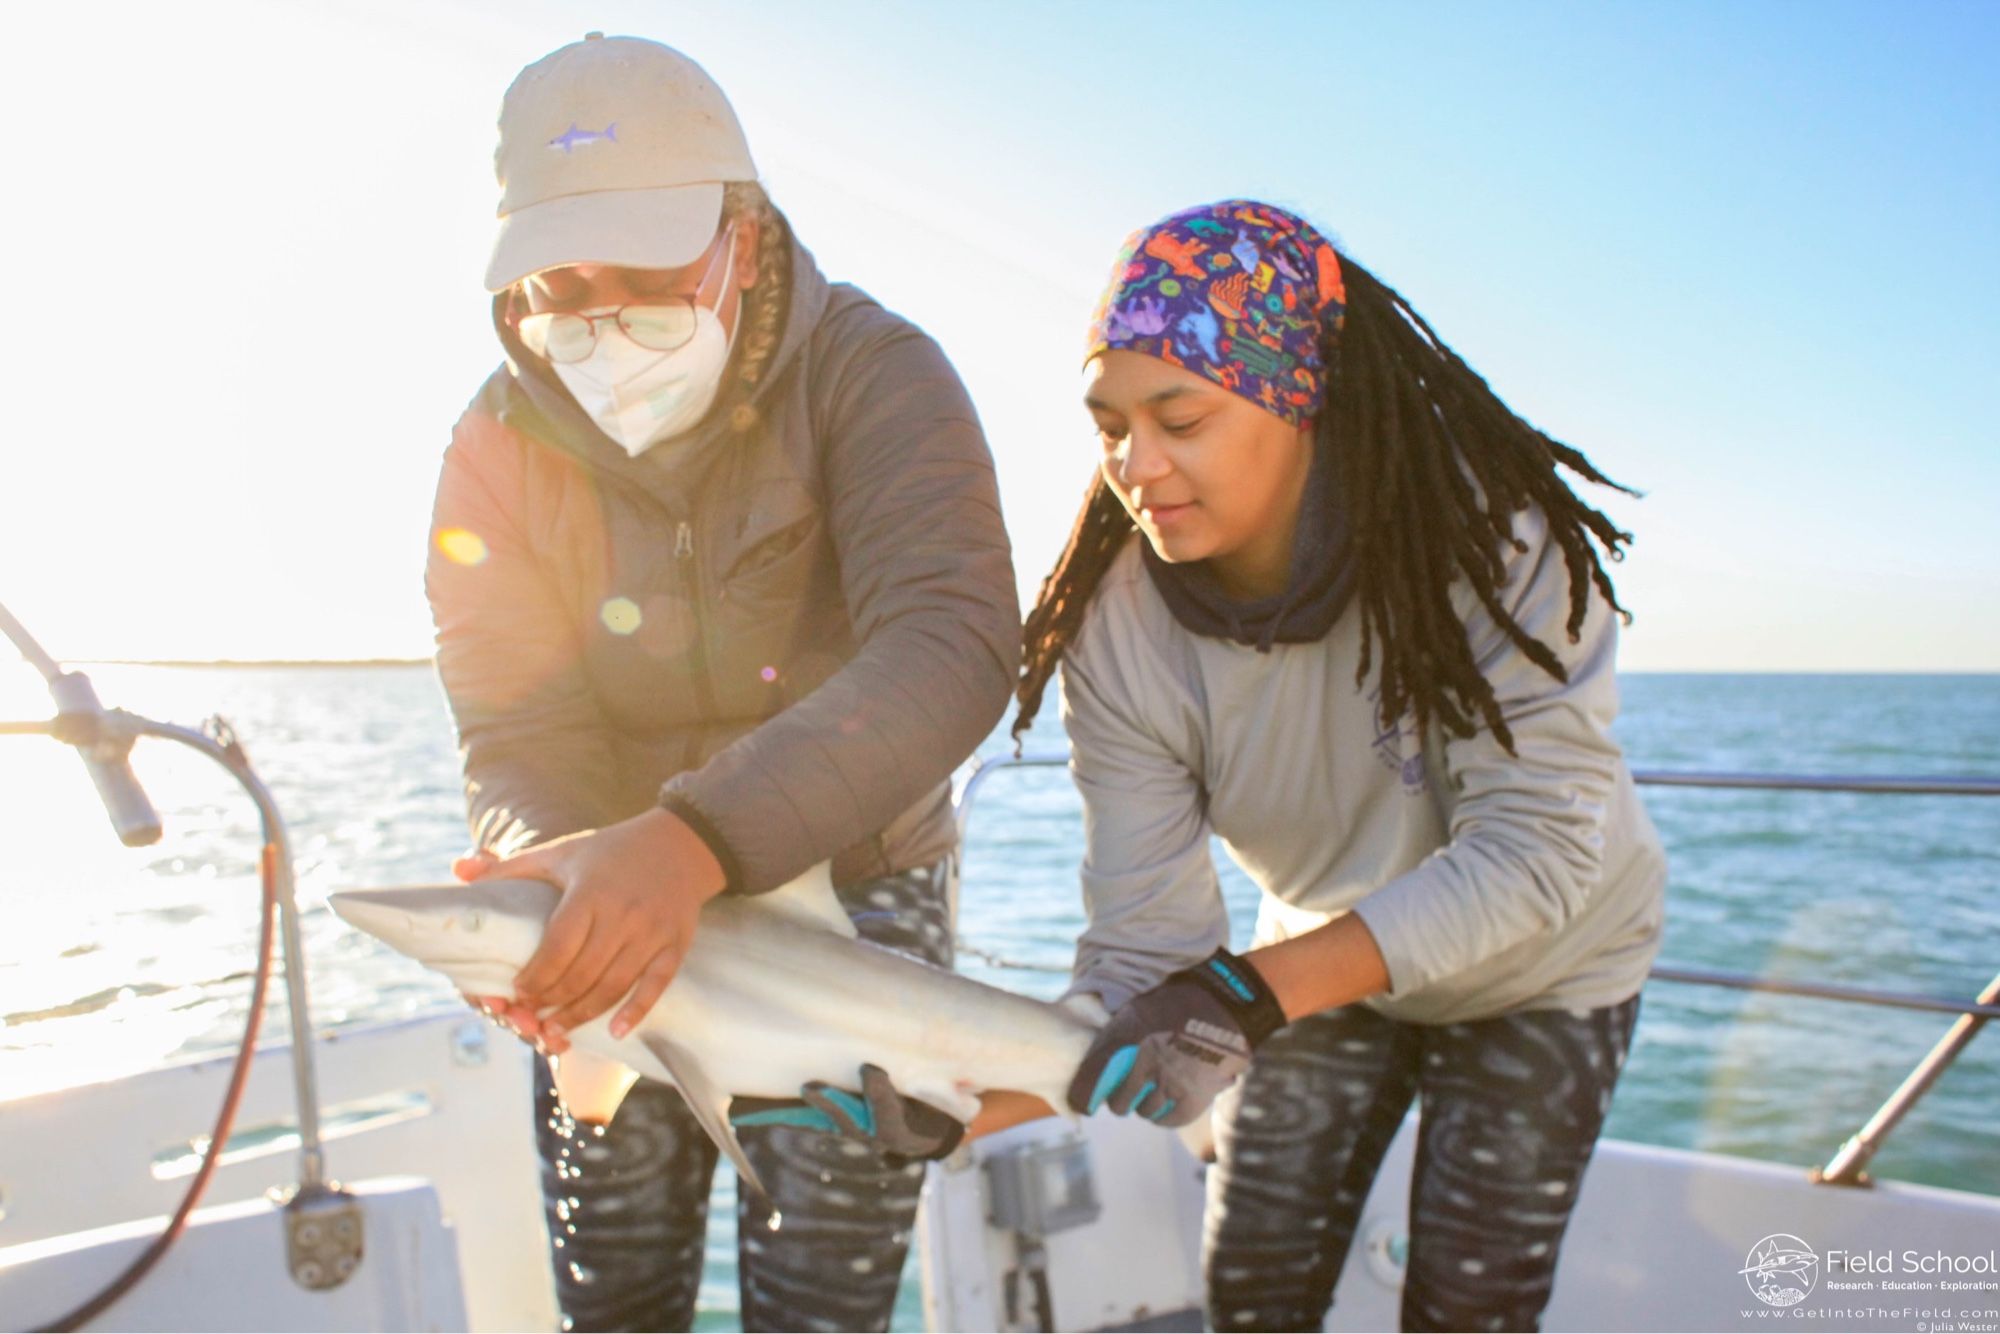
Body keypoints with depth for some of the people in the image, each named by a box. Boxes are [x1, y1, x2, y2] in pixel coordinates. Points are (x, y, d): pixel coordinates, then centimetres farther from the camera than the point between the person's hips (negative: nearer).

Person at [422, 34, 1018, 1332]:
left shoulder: (872, 372, -22)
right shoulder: (498, 447, -11)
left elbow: (954, 643, -37)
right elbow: (521, 737, -15)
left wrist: (696, 837, -50)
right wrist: (556, 875, -40)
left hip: (853, 878, -2)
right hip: (626, 901, 3)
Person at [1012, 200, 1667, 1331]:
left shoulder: (1501, 531, -33)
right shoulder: (1118, 629, -25)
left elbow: (1535, 853, -37)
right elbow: (1146, 950, -25)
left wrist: (1256, 984, -48)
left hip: (1538, 974, -2)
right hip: (1324, 967, 3)